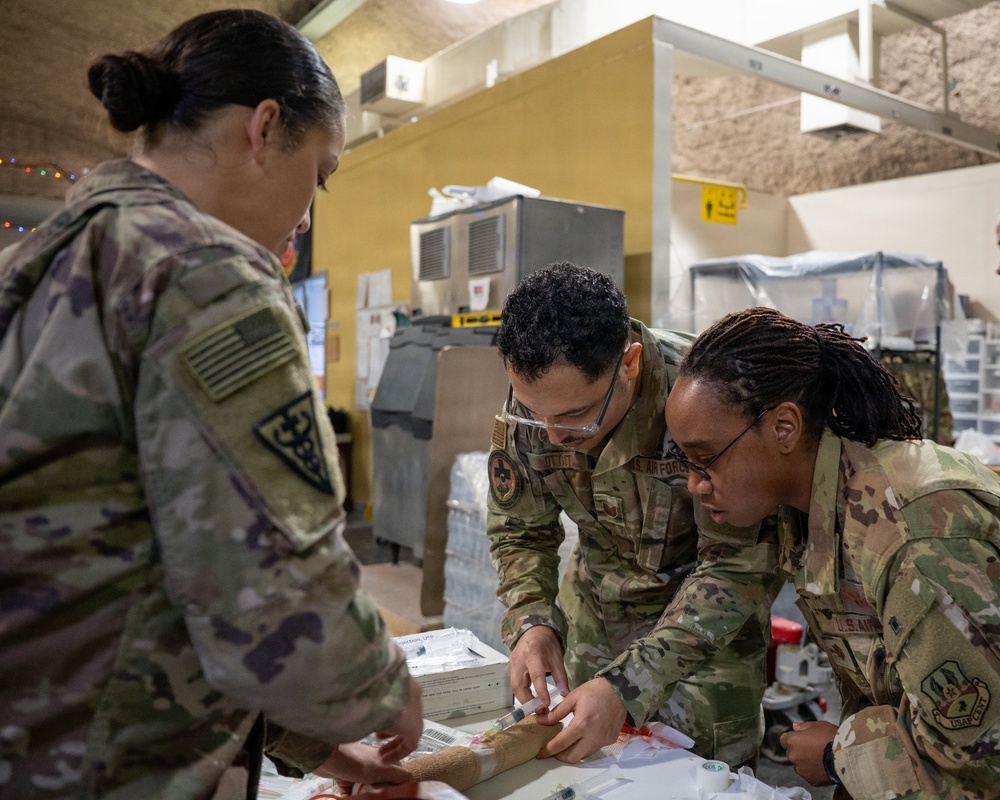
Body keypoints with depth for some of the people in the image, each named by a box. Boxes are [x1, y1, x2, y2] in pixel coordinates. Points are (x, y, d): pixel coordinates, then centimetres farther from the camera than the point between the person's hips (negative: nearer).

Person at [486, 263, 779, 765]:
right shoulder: (531, 395, -19)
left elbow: (736, 569, -30)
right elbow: (518, 531, -5)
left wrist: (628, 684, -36)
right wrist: (531, 622, -23)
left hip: (707, 615, -4)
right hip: (593, 611, 4)